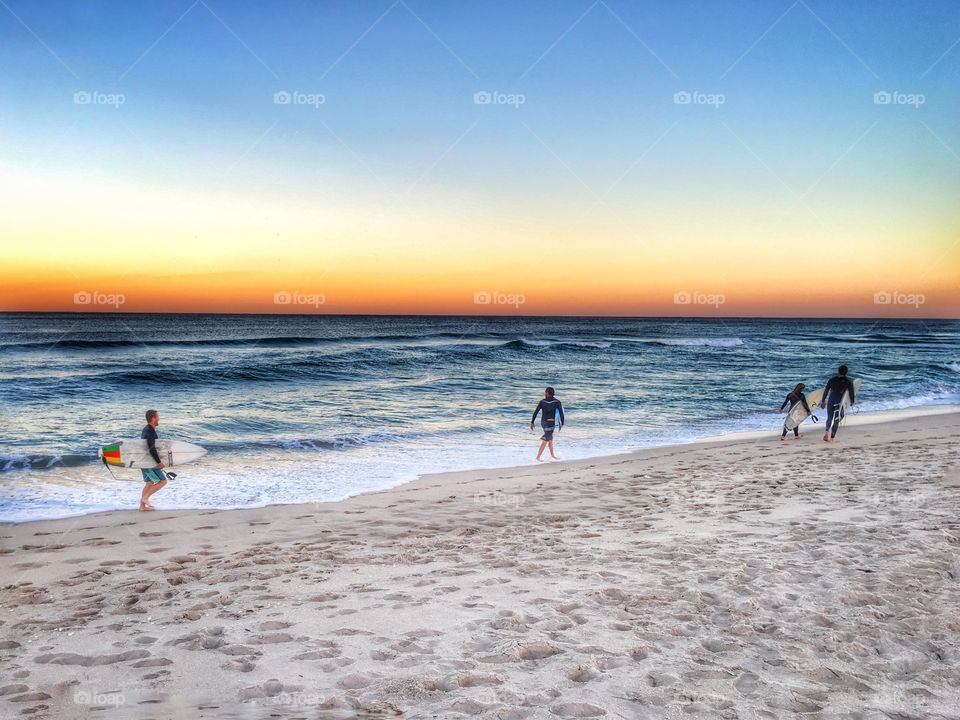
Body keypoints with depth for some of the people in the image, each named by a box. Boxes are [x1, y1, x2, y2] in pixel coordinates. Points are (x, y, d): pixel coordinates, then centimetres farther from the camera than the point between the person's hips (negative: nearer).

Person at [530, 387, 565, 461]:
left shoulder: (542, 401, -5)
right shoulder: (557, 402, -12)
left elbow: (535, 412, -5)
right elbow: (561, 413, -13)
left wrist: (532, 422, 2)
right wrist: (562, 423, -4)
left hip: (543, 422, 4)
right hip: (551, 423, -4)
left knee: (550, 438, 22)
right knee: (545, 440, 0)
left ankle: (552, 455, 34)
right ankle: (538, 457, -2)